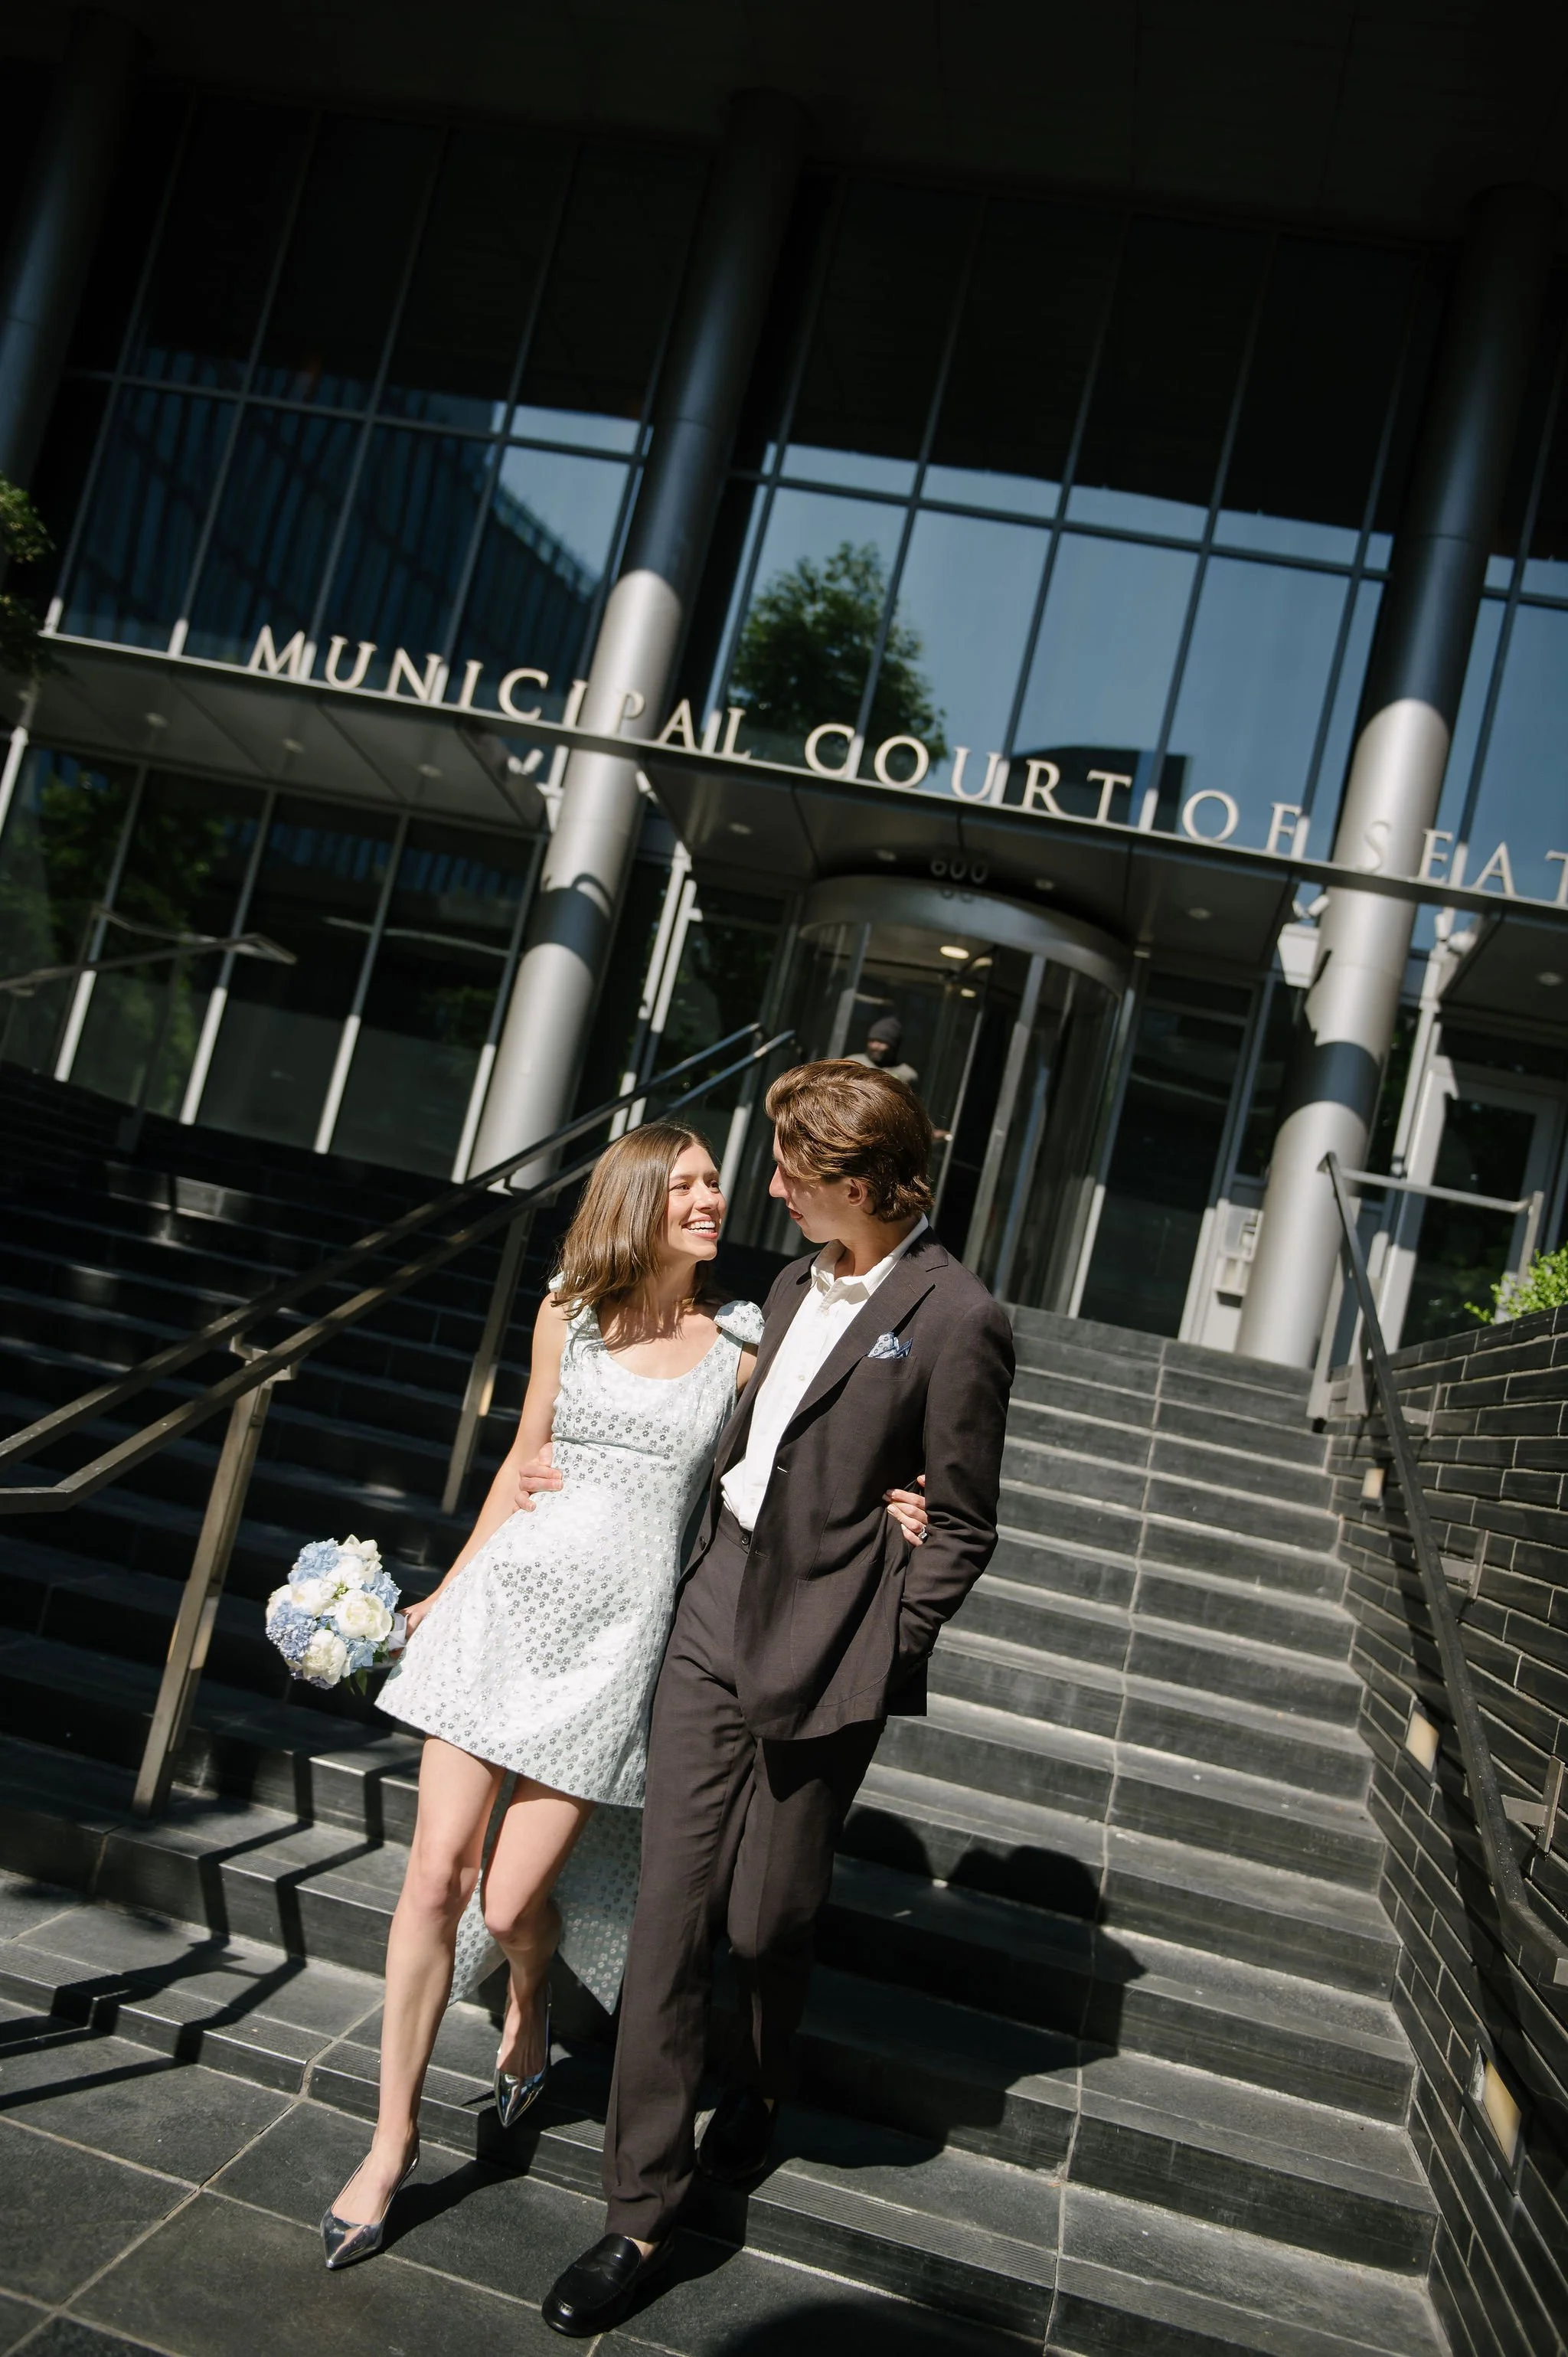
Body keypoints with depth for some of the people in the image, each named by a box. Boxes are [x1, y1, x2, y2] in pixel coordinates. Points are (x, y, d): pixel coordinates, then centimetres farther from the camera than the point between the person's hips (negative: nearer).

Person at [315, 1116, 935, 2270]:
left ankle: (532, 2004, 39)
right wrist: (450, 1589, 19)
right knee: (436, 1874, 1)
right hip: (510, 1595, 2)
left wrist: (882, 1513, -12)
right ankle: (393, 2139, 21)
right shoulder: (570, 1311, 4)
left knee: (511, 1903, 1)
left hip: (620, 1628, -2)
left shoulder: (743, 1344, -1)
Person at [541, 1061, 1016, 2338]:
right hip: (716, 1617, 6)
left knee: (766, 1918, 11)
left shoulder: (957, 1319, -14)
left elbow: (964, 1528, -8)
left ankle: (762, 2084, 45)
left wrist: (880, 1656, -9)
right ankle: (642, 2213, 20)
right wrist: (706, 1579, 12)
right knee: (671, 1912, 6)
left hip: (822, 1656, -6)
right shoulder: (800, 1284, 8)